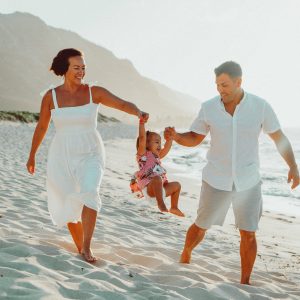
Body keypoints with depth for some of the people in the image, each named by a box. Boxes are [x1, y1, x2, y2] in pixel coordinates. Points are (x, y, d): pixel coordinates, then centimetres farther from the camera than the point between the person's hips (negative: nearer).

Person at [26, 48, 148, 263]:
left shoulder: (94, 92, -5)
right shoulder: (50, 96, -3)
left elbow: (124, 104, -15)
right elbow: (41, 127, 9)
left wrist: (139, 112, -38)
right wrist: (32, 155, 18)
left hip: (90, 155, -1)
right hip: (62, 157, 1)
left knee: (89, 194, -28)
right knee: (68, 206, 4)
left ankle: (87, 247, -16)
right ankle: (80, 247, 29)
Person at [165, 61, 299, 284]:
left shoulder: (260, 106, -12)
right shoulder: (208, 108, -10)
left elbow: (279, 137, -2)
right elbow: (193, 139, -1)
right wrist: (175, 136, -23)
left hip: (248, 182, 0)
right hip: (216, 180, 0)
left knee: (248, 234, 0)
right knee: (201, 226, 12)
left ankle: (245, 282, 19)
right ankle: (185, 257, 42)